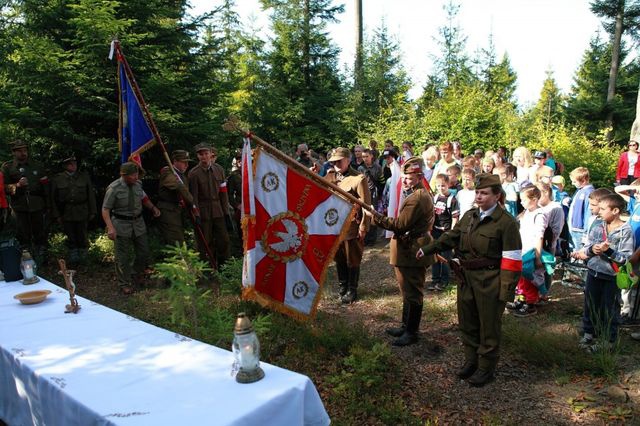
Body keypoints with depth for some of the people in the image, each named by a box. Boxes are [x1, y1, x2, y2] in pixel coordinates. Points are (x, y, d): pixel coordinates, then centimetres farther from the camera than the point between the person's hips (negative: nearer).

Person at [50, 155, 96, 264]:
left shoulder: (84, 176, 2)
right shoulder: (57, 179, -1)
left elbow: (91, 195, 3)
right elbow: (53, 198, 2)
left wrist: (92, 212, 2)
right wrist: (56, 215, 0)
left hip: (82, 214, 0)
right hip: (66, 214, 0)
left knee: (82, 236, 9)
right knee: (71, 237, 11)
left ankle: (83, 254, 29)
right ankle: (73, 255, 28)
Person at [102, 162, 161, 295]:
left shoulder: (137, 184, -1)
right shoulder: (114, 188, -15)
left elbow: (144, 198, 20)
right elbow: (105, 209, -13)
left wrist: (153, 208, 5)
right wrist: (110, 227, -24)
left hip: (138, 223, 5)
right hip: (122, 225, -5)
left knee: (144, 252, 12)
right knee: (123, 256, 4)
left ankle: (137, 274, 39)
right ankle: (125, 284, 19)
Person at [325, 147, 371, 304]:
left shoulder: (359, 179, -13)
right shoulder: (330, 175, 5)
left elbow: (366, 205, -13)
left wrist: (363, 228, -13)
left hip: (352, 226, -5)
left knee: (352, 260, 8)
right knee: (339, 257, 17)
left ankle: (352, 291, 23)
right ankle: (342, 286, 35)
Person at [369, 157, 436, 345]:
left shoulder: (417, 198, -20)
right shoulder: (421, 194, 15)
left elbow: (400, 224, -22)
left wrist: (376, 217, -16)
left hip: (412, 252, -11)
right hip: (411, 250, 11)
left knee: (412, 294, 1)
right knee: (408, 292, 19)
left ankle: (411, 332, 12)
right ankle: (406, 326, 31)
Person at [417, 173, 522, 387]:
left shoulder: (506, 222, -13)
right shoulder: (469, 216, 7)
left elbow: (512, 259, -15)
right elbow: (451, 237, 13)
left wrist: (506, 290, -18)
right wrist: (427, 249, 3)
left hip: (490, 282, -6)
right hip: (466, 278, 7)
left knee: (488, 326, 7)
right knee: (467, 322, 17)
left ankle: (486, 369, 24)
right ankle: (471, 360, 36)